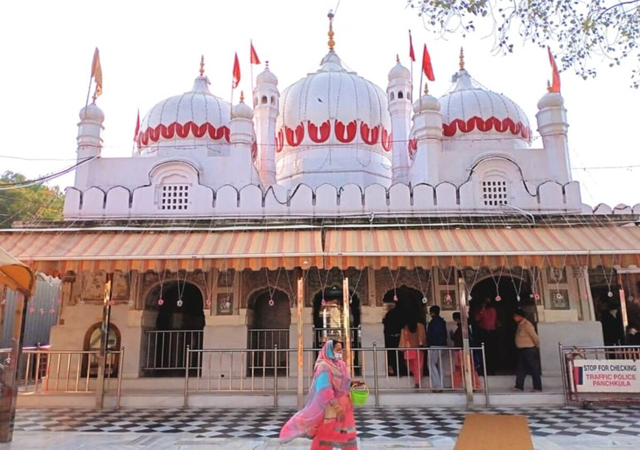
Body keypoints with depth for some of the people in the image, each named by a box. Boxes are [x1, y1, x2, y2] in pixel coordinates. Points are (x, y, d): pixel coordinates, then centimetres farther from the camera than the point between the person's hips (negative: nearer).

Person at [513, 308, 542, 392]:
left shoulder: (527, 325, -17)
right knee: (521, 369, 9)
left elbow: (535, 336, -15)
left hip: (529, 350, -9)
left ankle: (538, 388, 5)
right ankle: (519, 386, 12)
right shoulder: (520, 325, 11)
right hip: (521, 350, 9)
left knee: (534, 369, -1)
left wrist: (537, 346, -1)